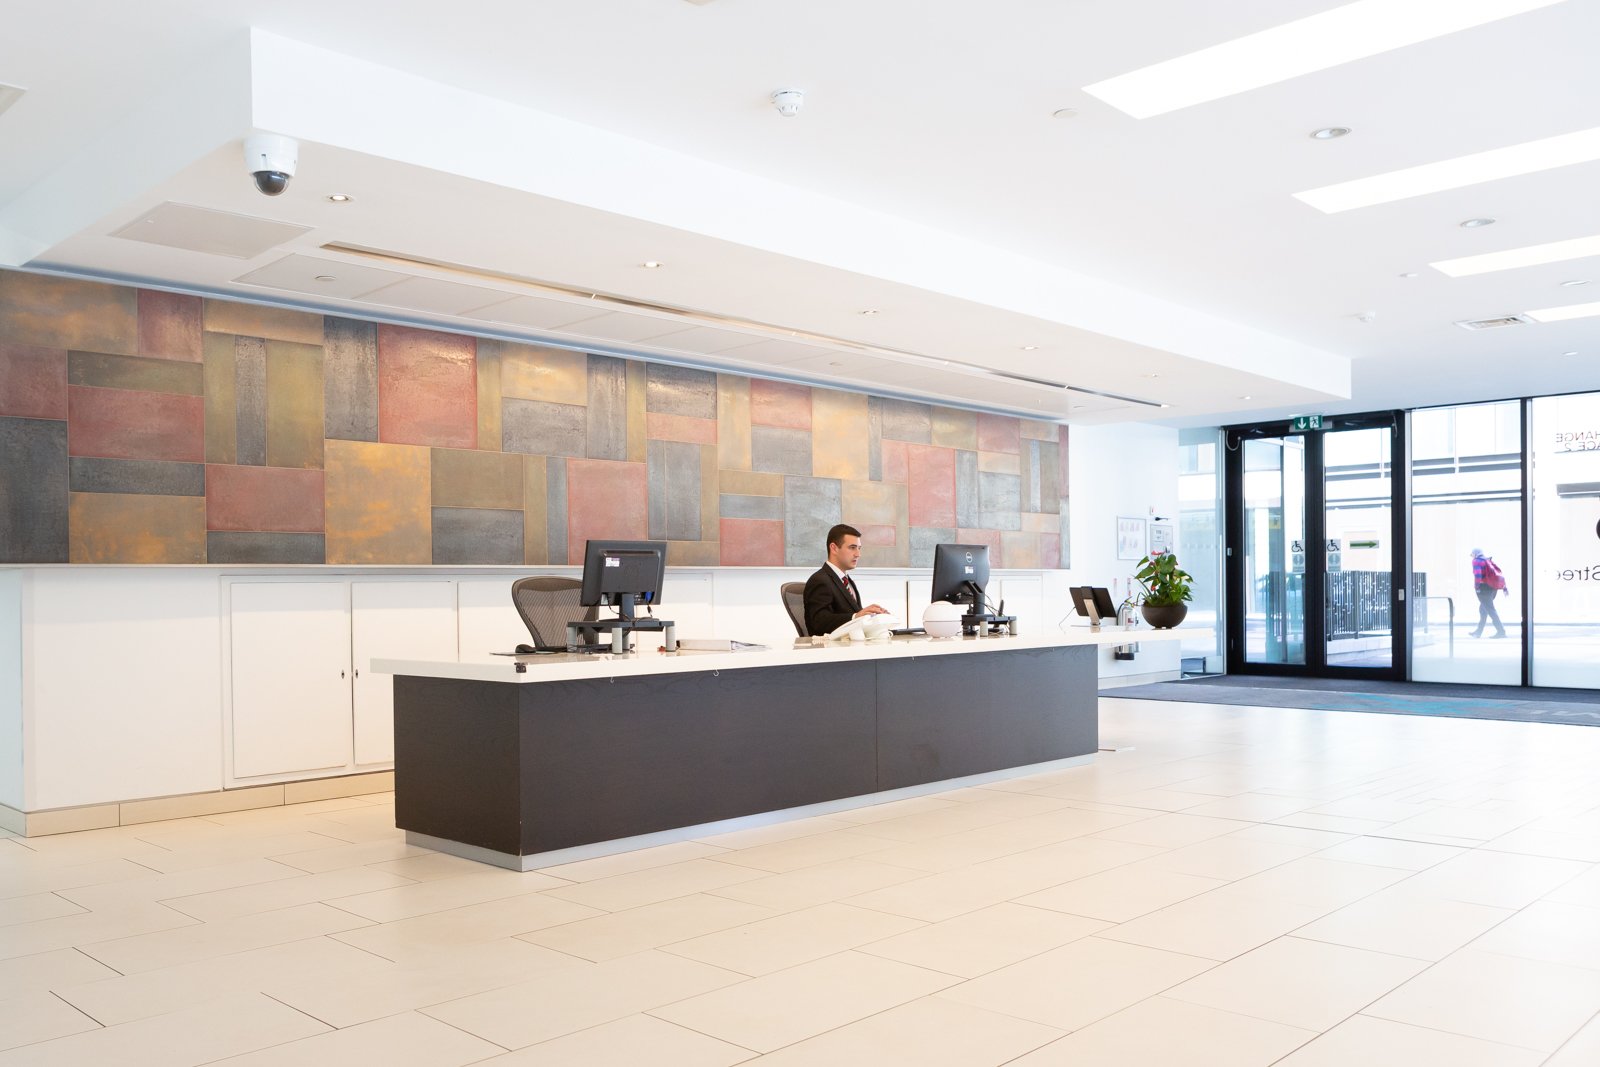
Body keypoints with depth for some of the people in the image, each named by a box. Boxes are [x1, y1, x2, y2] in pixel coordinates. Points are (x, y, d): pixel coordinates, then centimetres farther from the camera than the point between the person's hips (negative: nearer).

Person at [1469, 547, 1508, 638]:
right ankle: (1479, 632, 25)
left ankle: (1501, 631, -17)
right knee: (1483, 608, 19)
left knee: (1490, 609, -9)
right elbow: (1500, 574, 15)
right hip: (1493, 588, 8)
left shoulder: (1476, 561, -5)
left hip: (1484, 587, -8)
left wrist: (1476, 586, -26)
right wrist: (1504, 588, 13)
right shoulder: (1489, 560, 18)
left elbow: (1477, 574, -22)